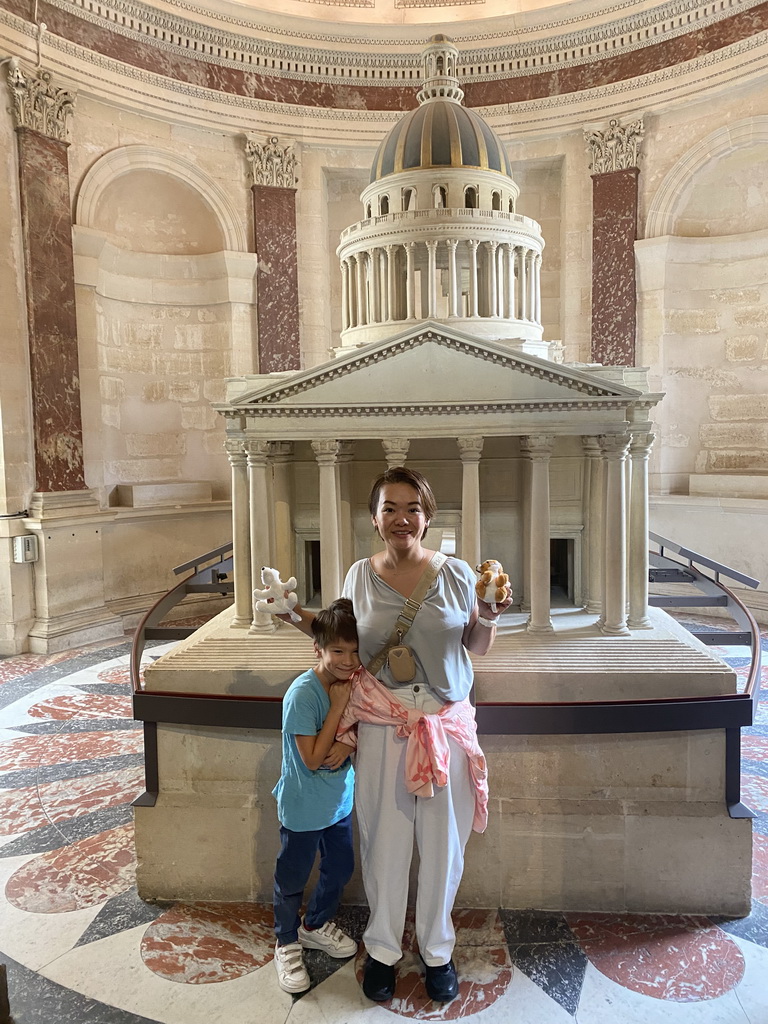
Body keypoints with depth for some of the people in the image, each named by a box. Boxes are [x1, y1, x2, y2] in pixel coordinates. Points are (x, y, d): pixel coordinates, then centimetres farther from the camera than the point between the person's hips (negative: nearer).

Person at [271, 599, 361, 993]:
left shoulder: (353, 683, -9)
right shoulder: (303, 694, -28)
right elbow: (312, 758, -26)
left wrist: (348, 744, -20)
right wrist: (338, 707, -30)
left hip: (339, 799, 7)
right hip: (303, 807, -6)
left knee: (340, 867, 22)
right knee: (292, 878, 13)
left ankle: (316, 924, 48)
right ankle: (287, 943, 38)